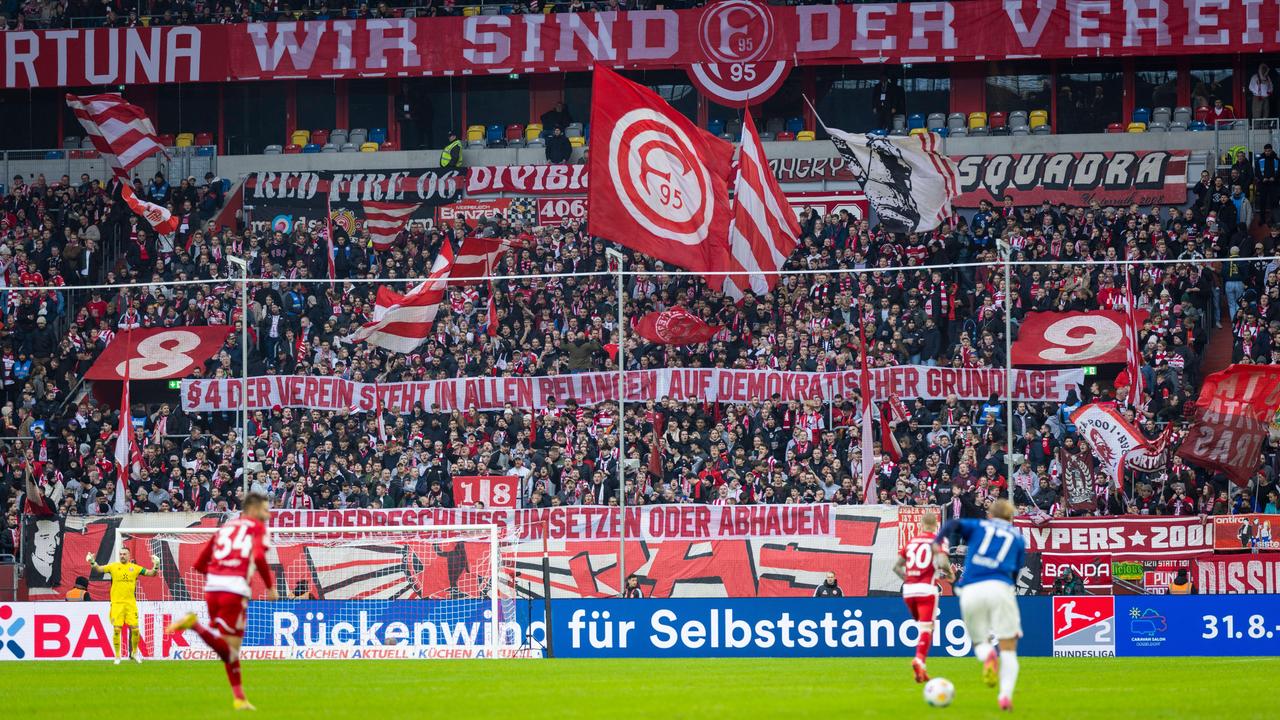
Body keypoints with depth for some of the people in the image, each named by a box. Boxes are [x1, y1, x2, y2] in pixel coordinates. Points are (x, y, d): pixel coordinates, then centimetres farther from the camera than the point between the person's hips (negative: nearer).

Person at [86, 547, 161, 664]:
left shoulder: (135, 568, 8)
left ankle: (134, 652, 19)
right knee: (116, 629, -6)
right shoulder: (113, 566, 6)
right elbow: (99, 569, 2)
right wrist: (92, 563, -15)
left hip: (130, 603, 1)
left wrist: (156, 565, -8)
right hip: (117, 603, -1)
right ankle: (117, 656, 4)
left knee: (134, 629, -2)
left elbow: (151, 573, 10)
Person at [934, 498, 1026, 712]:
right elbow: (1015, 573, 15)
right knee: (1008, 649, 5)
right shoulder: (1018, 538, 22)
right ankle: (1006, 694, -19)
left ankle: (987, 655, -19)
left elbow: (953, 524, 1)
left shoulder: (978, 526, 21)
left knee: (979, 642, 19)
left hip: (971, 591, 1)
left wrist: (938, 545, -11)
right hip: (1000, 588, -1)